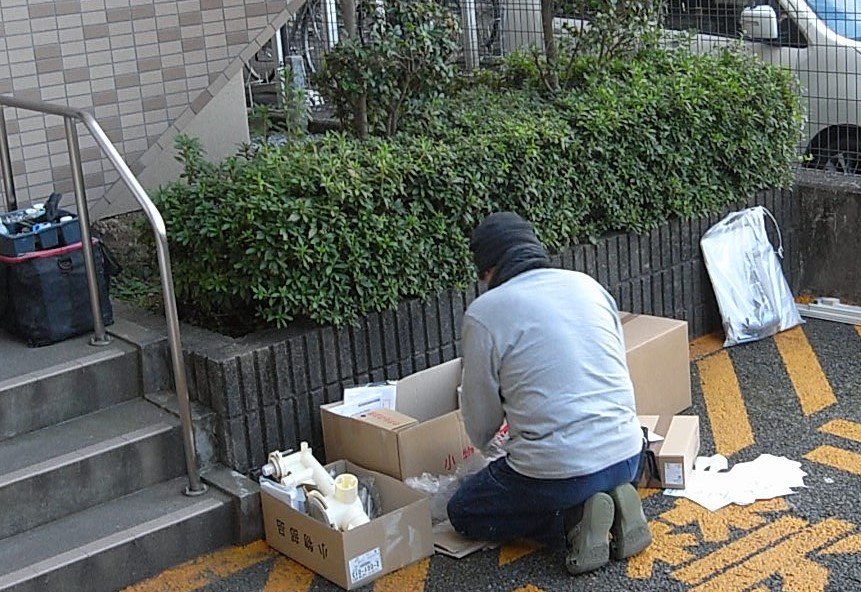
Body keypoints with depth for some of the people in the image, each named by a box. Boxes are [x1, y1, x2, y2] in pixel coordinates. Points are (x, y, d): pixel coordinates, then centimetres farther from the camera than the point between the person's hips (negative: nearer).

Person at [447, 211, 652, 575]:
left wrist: (486, 445, 26)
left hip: (557, 470, -6)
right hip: (626, 456, 6)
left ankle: (574, 518, -1)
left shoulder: (484, 312, -7)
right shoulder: (588, 284, 7)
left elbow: (480, 417, 3)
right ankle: (613, 502, 7)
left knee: (462, 513, 20)